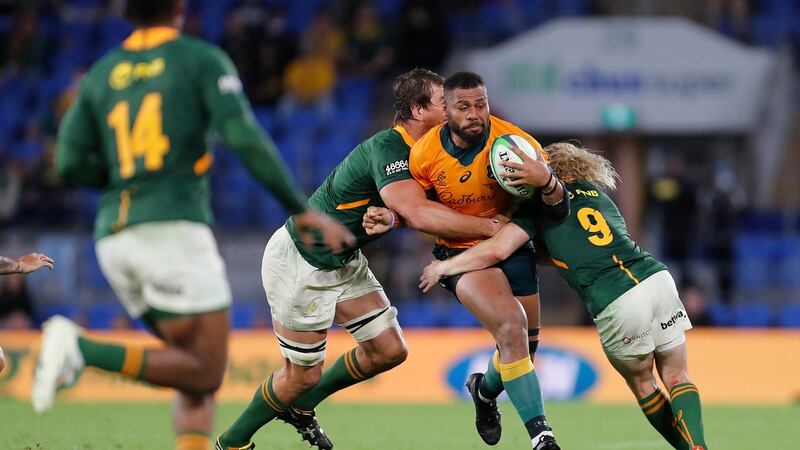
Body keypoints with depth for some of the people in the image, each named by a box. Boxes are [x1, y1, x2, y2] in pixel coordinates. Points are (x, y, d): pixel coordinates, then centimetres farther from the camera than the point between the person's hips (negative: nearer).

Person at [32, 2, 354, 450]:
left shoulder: (100, 74, 17)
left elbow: (72, 163, 8)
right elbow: (245, 140, -9)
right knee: (205, 374, -6)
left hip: (115, 235, 7)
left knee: (198, 373, 13)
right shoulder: (203, 59, 3)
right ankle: (81, 349, -23)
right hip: (173, 228, -6)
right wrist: (303, 210, -4)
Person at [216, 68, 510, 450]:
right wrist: (491, 227, -39)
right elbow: (419, 215, -44)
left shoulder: (419, 153, 0)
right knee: (303, 373, 0)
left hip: (344, 262, 9)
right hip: (299, 264, -9)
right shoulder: (387, 148, -31)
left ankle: (300, 405, 27)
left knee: (389, 351, 7)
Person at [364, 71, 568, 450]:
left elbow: (559, 211, -16)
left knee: (525, 343, 12)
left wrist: (545, 181, -38)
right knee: (511, 325, -26)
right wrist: (390, 216, -15)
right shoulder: (424, 154, -14)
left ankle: (485, 390, 49)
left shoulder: (517, 143, -17)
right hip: (460, 250, -3)